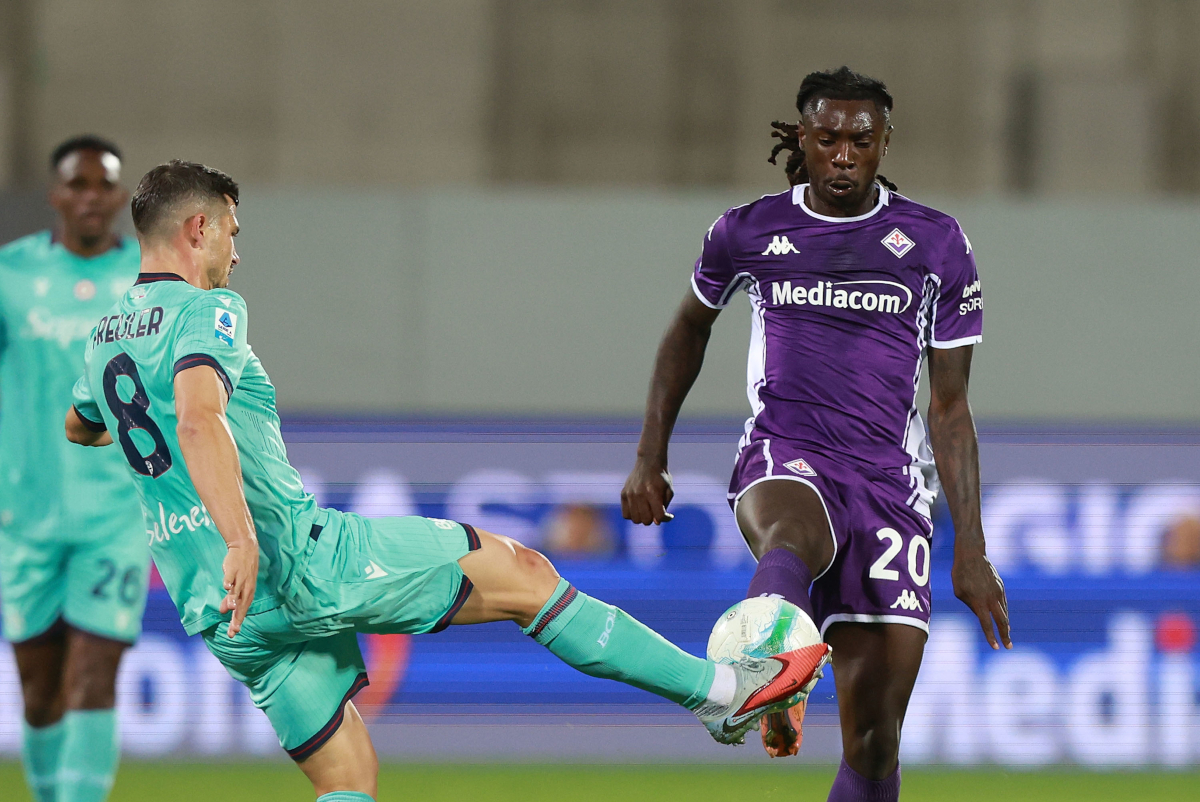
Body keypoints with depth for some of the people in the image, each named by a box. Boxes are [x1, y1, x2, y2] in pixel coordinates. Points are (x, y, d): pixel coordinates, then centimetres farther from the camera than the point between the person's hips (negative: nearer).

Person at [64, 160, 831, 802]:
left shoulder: (107, 335, 16)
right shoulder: (205, 311, -10)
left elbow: (78, 427, 38)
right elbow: (199, 417, -31)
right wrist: (241, 541, -40)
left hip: (231, 619, 8)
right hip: (300, 559, -8)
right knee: (519, 572, 3)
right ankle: (720, 691, 6)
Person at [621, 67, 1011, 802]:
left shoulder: (936, 245, 8)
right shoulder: (750, 232, 8)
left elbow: (950, 406, 10)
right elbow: (690, 327, 28)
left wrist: (971, 548, 6)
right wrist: (650, 458, 23)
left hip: (890, 485, 1)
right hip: (784, 465, -1)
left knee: (874, 742, -5)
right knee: (792, 541, -42)